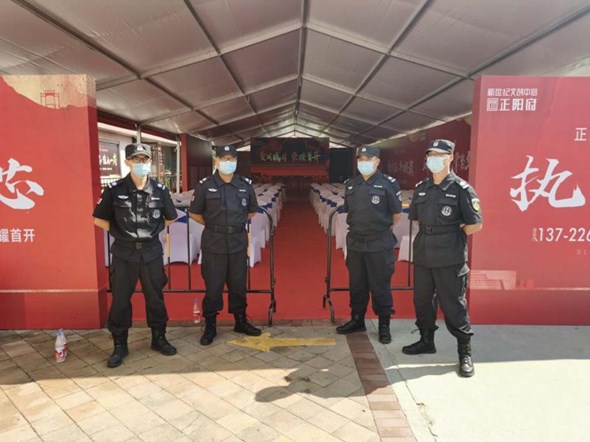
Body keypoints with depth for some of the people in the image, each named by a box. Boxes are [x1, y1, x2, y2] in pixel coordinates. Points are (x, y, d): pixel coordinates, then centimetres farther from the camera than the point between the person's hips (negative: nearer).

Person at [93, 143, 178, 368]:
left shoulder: (160, 189, -2)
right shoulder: (114, 189, -7)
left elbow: (170, 218, 12)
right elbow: (99, 219, 2)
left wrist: (153, 231, 6)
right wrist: (120, 232, -1)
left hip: (152, 251, 1)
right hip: (124, 253, -1)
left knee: (155, 297, 11)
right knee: (120, 299, 6)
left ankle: (159, 338, 28)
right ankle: (120, 345, 22)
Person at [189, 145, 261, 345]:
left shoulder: (246, 184, 2)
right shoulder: (205, 185, -7)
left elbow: (252, 211, 16)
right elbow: (194, 213, 2)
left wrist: (236, 224, 9)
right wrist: (213, 225, 3)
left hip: (239, 242, 3)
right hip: (213, 244, -2)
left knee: (238, 284, 13)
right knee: (213, 286, 5)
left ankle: (241, 321, 29)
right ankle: (210, 325, 20)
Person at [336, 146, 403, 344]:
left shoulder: (388, 184, -9)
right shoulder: (350, 184, 7)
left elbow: (397, 215, -3)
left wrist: (381, 229, 7)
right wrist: (360, 227, 12)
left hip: (379, 245, -5)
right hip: (355, 243, 5)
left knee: (380, 286, 6)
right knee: (356, 284, 15)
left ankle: (384, 325, 21)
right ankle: (357, 320, 31)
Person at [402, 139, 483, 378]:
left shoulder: (461, 189, -7)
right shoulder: (421, 188, 9)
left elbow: (475, 225, -5)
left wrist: (451, 236, -2)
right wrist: (430, 236, 9)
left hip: (450, 259, -6)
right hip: (423, 255, 6)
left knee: (454, 306, 1)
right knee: (422, 301, 15)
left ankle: (465, 352, 16)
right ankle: (426, 340, 34)